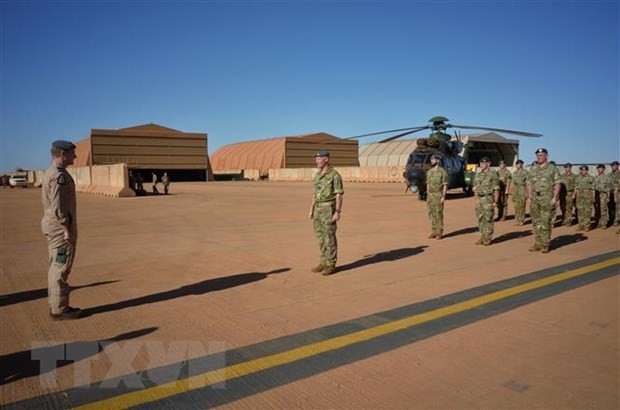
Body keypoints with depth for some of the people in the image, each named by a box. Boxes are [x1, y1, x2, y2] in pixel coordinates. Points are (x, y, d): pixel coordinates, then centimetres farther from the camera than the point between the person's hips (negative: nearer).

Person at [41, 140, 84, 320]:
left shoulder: (50, 173, 15)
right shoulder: (59, 175, -18)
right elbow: (58, 206, -23)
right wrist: (67, 229, -21)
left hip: (53, 226, 11)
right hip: (60, 227, -10)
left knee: (56, 268, 14)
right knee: (61, 269, -4)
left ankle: (57, 306, 22)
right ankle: (59, 310, 3)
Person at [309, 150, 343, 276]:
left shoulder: (335, 175, -11)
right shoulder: (317, 175, 12)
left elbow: (339, 195, -13)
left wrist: (338, 212, -18)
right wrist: (312, 209, 15)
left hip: (329, 209, -8)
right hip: (318, 209, 8)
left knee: (329, 238, -4)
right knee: (321, 237, 9)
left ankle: (331, 265, 4)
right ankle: (324, 263, 18)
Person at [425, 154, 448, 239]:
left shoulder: (442, 171, -9)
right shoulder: (429, 171, 11)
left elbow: (445, 185, -10)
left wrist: (443, 196, -16)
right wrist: (427, 196, 11)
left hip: (438, 195, -6)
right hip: (430, 195, 6)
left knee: (438, 214, -4)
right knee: (432, 214, 7)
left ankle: (439, 233, 2)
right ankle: (433, 232, 14)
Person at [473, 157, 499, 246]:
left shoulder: (493, 174, -7)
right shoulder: (478, 175, 13)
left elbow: (496, 189, -9)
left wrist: (495, 201, -13)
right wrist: (477, 199, 11)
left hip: (488, 199, -6)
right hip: (479, 199, 7)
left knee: (488, 219, -3)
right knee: (480, 219, 9)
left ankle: (488, 238, 4)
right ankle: (482, 237, 18)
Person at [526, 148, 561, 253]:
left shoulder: (552, 168, -1)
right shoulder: (533, 169, 12)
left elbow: (557, 184, -5)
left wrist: (555, 197, -12)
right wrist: (529, 197, 6)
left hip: (547, 199, -4)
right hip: (535, 198, 5)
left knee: (546, 223, -3)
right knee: (536, 222, 8)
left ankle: (545, 245, 5)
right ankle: (537, 243, 16)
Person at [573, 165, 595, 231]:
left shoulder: (591, 178, 0)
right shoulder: (577, 178, 11)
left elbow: (593, 189, 1)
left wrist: (593, 197, -3)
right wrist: (574, 194, 5)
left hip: (588, 196, -3)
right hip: (579, 196, 3)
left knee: (587, 211, -2)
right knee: (580, 211, 4)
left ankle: (587, 226, 2)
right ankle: (580, 225, 10)